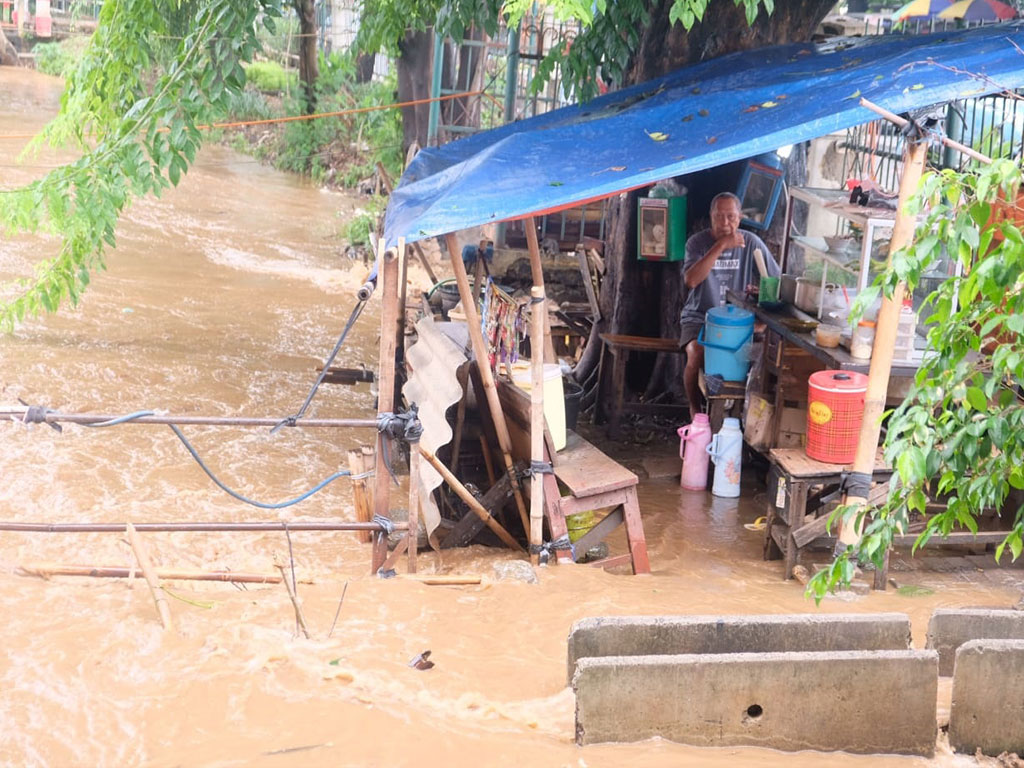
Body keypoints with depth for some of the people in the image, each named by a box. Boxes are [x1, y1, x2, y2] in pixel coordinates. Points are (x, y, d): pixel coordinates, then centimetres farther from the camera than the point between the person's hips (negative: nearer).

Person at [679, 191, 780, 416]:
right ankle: (695, 409, -7)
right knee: (697, 356, -31)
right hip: (699, 318, -1)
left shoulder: (751, 243, 1)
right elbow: (691, 280, -23)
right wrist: (721, 246, -24)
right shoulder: (698, 242, -4)